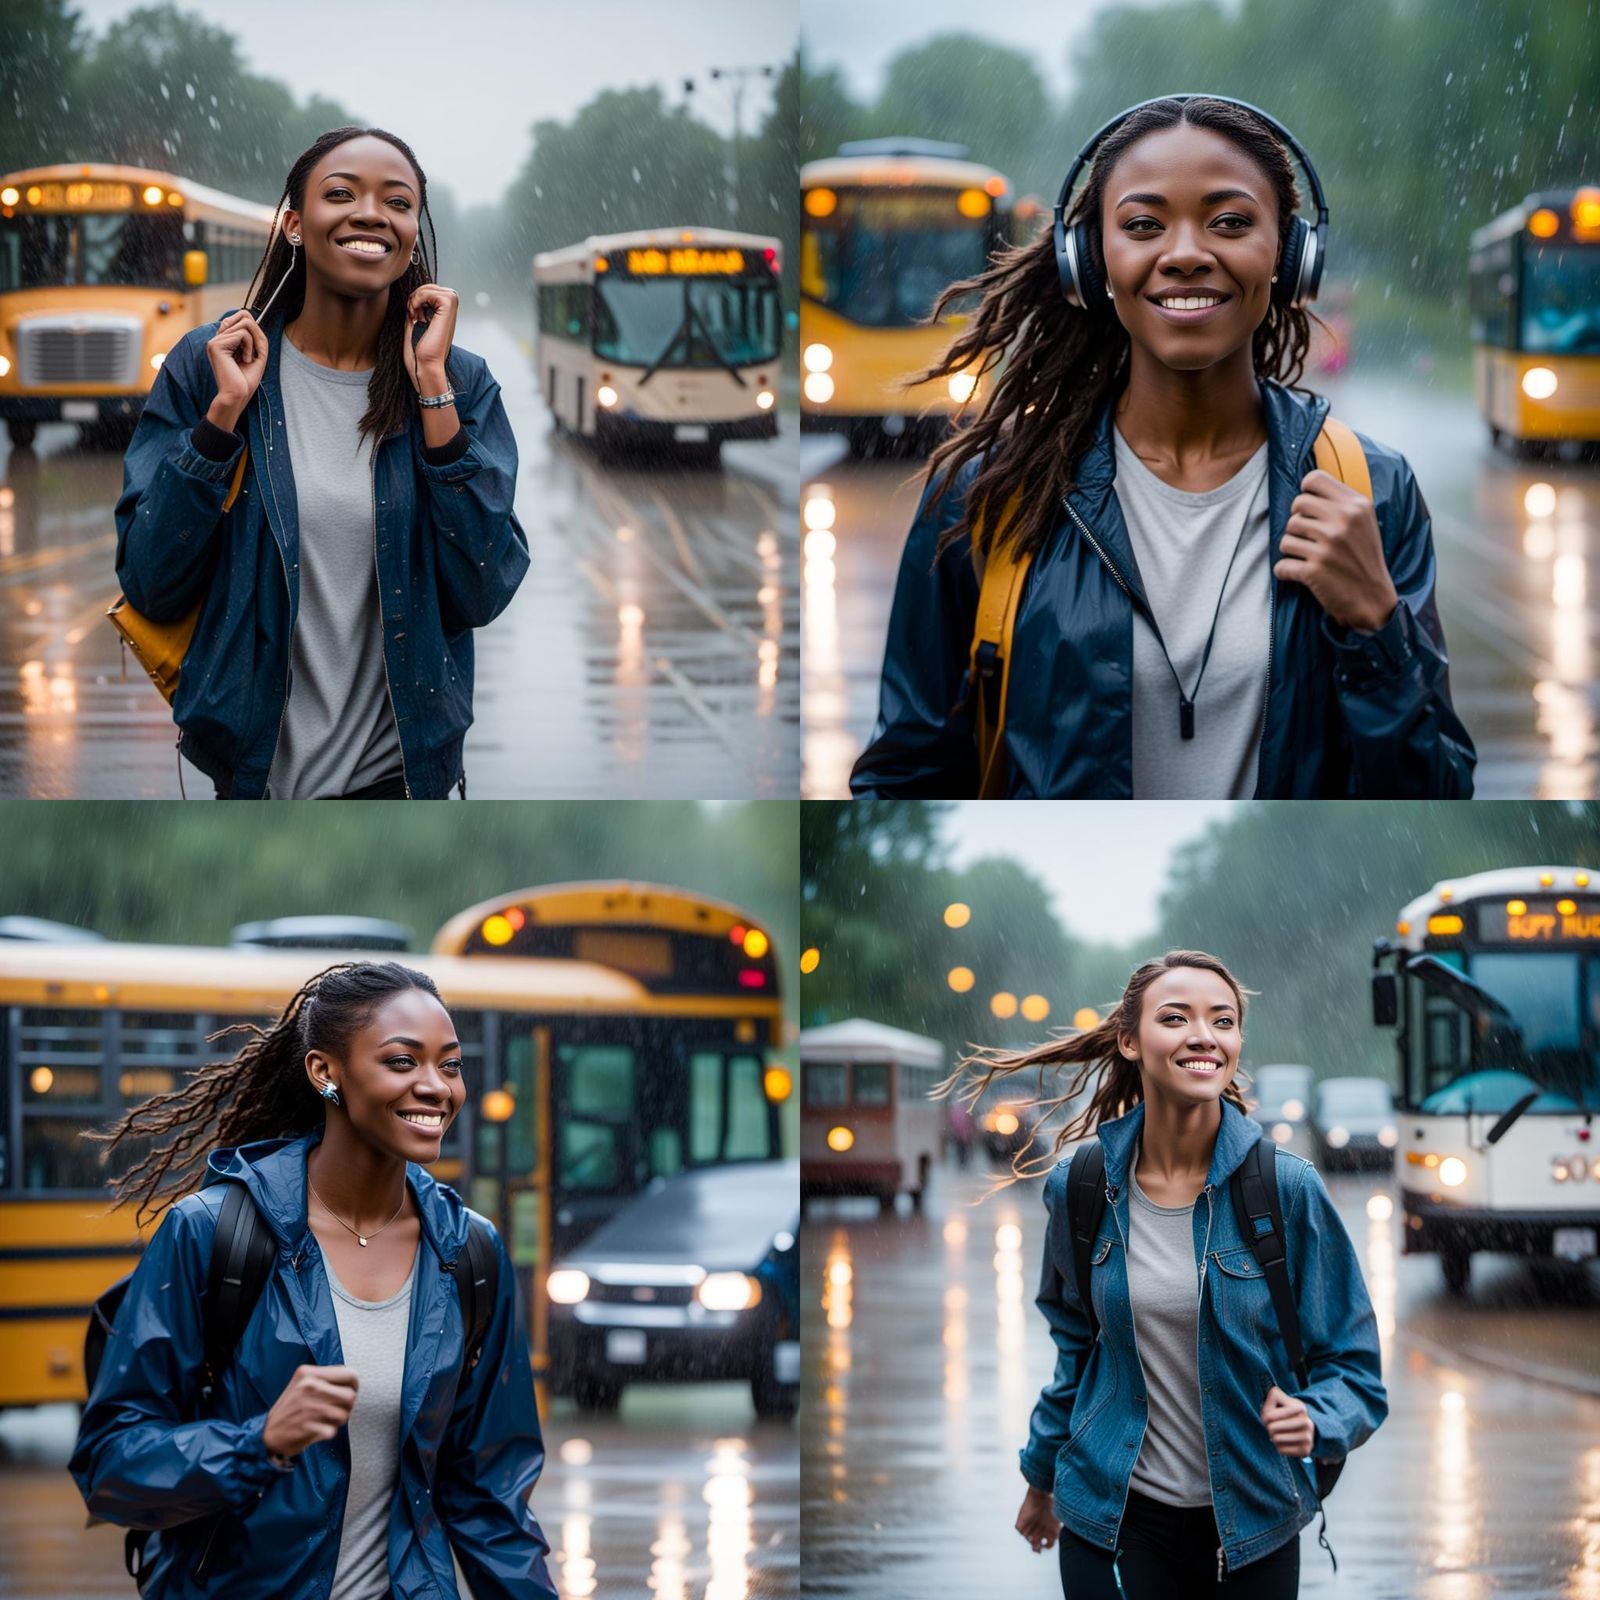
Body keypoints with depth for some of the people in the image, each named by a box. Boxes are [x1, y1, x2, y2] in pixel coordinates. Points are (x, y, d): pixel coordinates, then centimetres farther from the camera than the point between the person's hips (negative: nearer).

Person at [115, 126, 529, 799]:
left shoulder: (461, 383, -5)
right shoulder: (205, 365, -6)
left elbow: (482, 595, -16)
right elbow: (150, 587, -10)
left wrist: (433, 388, -17)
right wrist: (225, 411, -18)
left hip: (399, 770, 0)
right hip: (252, 773, 0)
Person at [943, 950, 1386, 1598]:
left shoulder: (1287, 1187, -11)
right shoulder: (1078, 1188, -3)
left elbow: (1351, 1367, -5)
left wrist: (1312, 1420, -26)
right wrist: (1041, 1476, 22)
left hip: (1251, 1527, -1)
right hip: (1114, 1520, 1)